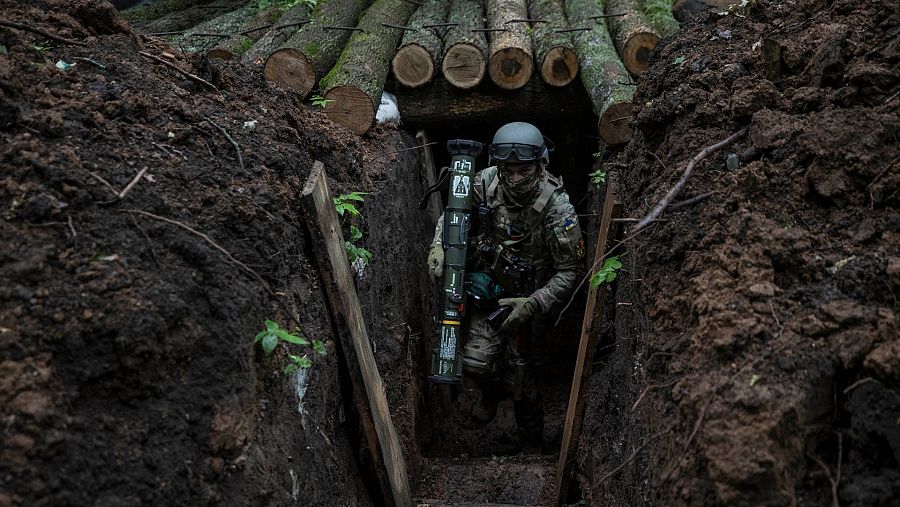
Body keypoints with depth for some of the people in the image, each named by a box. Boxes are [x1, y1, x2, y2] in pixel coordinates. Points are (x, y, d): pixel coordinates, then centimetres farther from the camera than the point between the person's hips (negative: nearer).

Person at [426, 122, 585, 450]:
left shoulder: (557, 208, -26)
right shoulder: (487, 182, -16)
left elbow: (571, 271, -19)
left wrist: (533, 305, -28)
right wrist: (439, 246, -15)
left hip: (528, 298, -3)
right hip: (489, 288, 3)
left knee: (519, 379, 4)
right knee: (476, 361, -11)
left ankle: (532, 445, 33)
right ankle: (492, 392, 28)